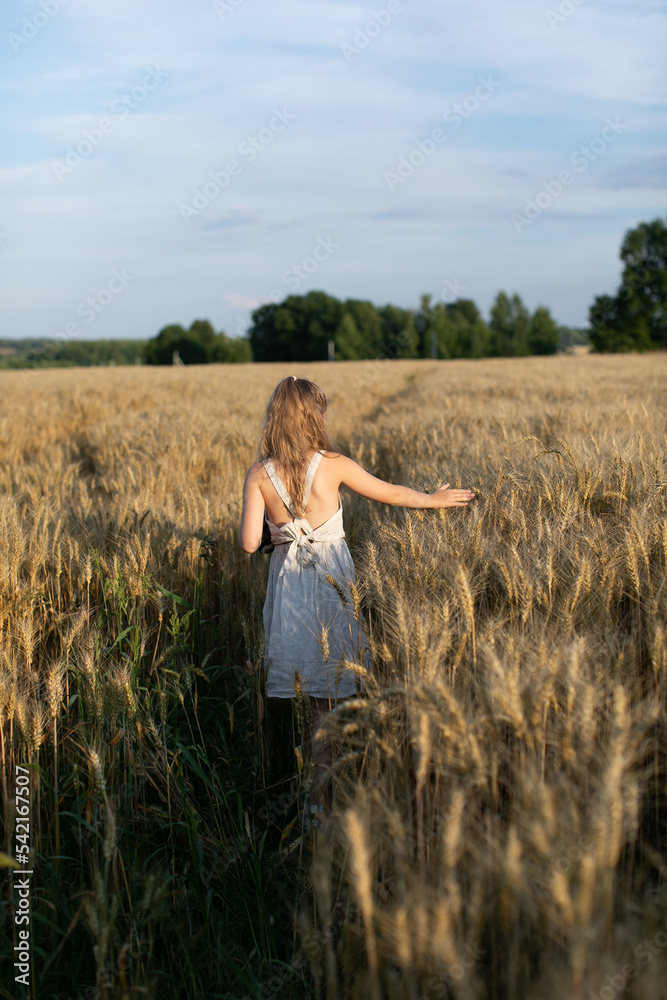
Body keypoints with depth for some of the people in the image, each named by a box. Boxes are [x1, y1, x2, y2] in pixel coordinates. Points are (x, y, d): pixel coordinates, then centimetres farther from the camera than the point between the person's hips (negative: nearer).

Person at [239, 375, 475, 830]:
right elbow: (389, 492, 3)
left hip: (288, 579, 2)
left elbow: (249, 542, -11)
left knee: (310, 685, 17)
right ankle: (323, 789, 7)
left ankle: (321, 779, 28)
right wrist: (434, 499, 20)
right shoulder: (333, 464, -10)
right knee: (332, 682, 7)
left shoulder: (259, 475, -8)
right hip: (332, 576, -1)